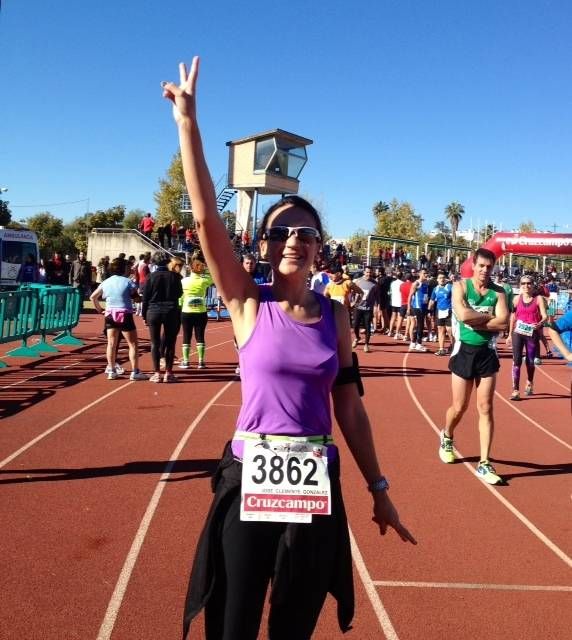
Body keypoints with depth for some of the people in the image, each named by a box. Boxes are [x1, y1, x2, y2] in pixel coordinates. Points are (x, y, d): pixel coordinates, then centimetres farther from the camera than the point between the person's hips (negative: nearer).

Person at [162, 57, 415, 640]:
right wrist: (187, 122, -18)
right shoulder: (249, 306, -6)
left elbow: (349, 407, 6)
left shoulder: (335, 316, 2)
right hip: (250, 478, -2)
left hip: (317, 482, 2)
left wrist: (378, 489, 8)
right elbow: (205, 218, -16)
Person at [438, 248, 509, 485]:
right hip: (464, 351, -1)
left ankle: (484, 463, 5)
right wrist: (489, 316, -12)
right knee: (460, 407, 7)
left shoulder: (498, 292, 0)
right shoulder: (461, 286, -6)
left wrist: (475, 320, -18)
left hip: (487, 353, 2)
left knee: (485, 408, 0)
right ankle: (447, 438, 39)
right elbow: (463, 315, -23)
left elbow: (503, 323, -14)